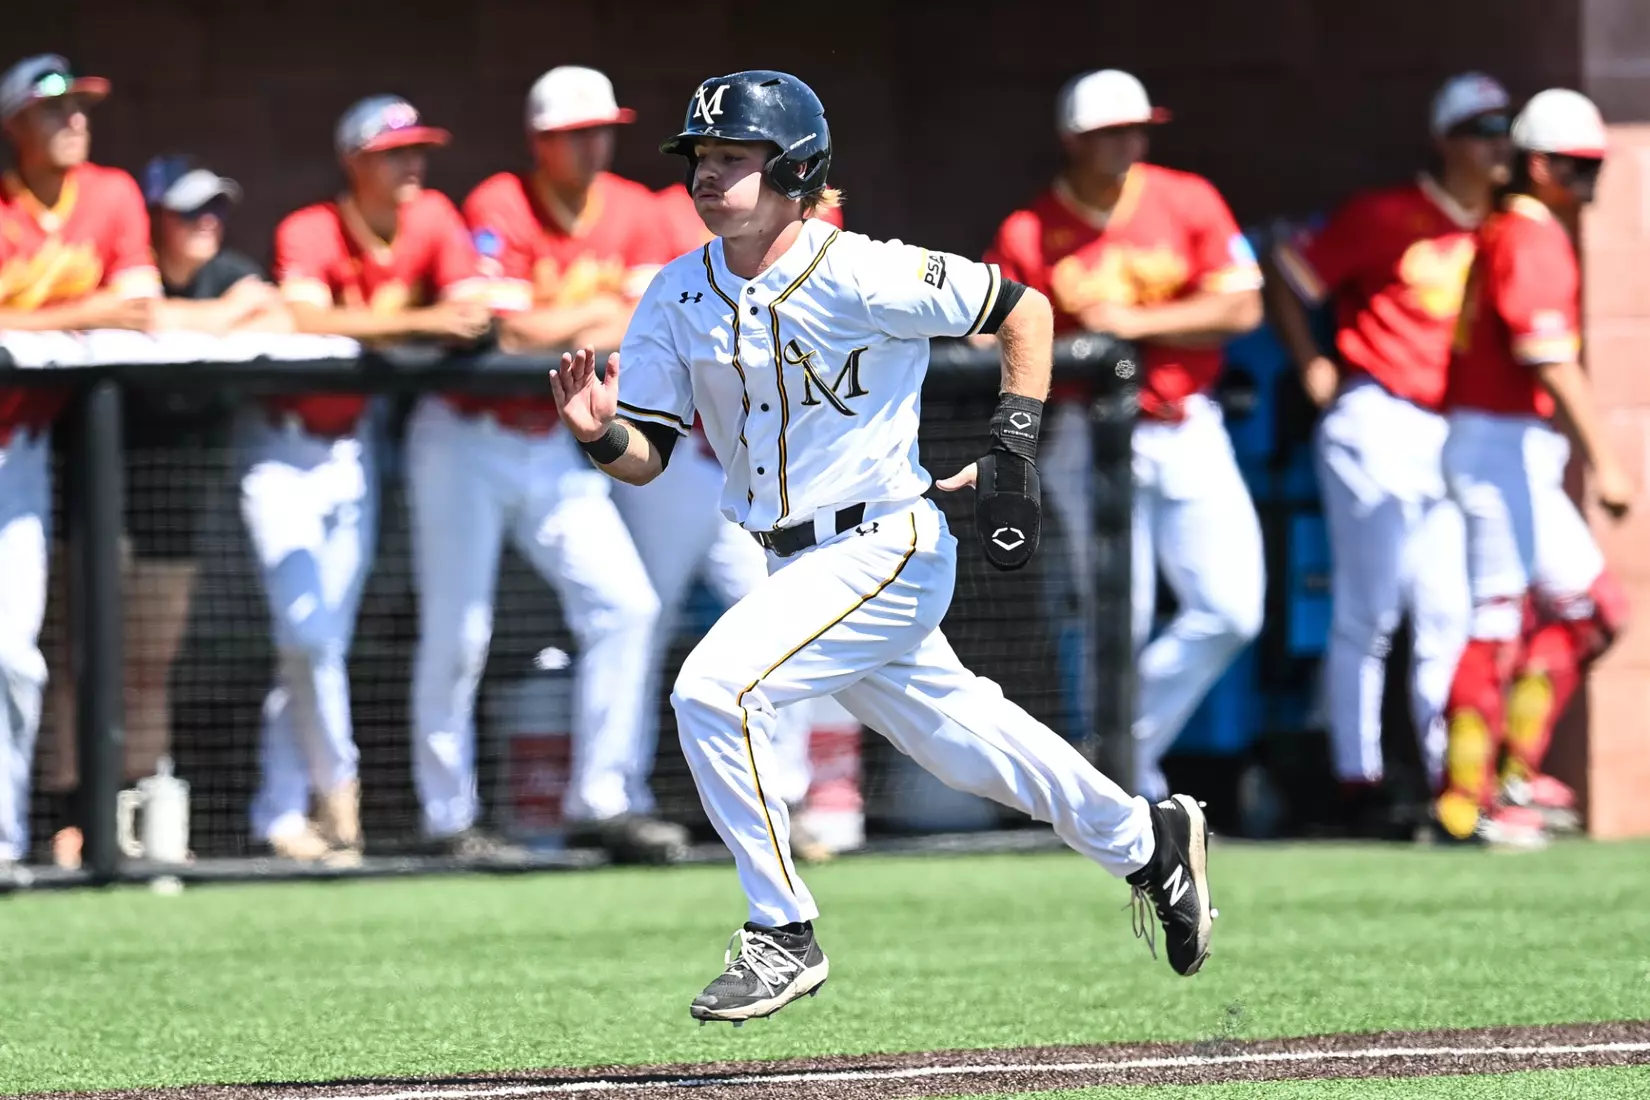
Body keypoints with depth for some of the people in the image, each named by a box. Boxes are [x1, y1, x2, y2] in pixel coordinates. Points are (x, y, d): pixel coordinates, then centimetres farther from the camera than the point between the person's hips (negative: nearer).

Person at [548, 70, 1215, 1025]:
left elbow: (1022, 308, -7)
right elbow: (649, 456, 0)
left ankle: (785, 936, -12)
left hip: (885, 547, -7)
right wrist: (601, 436, -22)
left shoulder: (860, 278, -18)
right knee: (960, 739, 20)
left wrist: (1014, 452, -13)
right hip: (798, 566, 7)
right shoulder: (680, 296, -1)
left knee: (715, 689, -23)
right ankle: (1146, 840, 42)